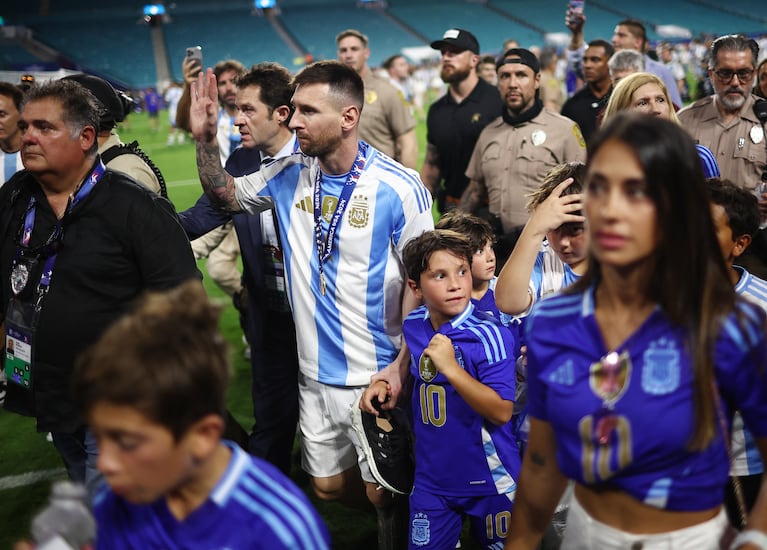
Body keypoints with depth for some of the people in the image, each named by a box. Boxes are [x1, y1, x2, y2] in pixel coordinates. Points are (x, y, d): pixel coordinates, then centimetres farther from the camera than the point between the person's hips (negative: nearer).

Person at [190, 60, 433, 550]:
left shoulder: (399, 188, -16)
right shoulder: (290, 175, -1)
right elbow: (226, 195, 14)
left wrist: (402, 366, -19)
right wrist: (206, 138, -3)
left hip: (376, 375, -5)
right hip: (316, 372, 6)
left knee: (382, 489, 7)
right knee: (328, 485, 19)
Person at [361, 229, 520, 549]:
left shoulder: (489, 335, -20)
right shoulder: (413, 326, -2)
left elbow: (501, 412, -24)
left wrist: (451, 367, -29)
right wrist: (386, 383, 2)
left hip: (489, 481, -4)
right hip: (432, 479, 5)